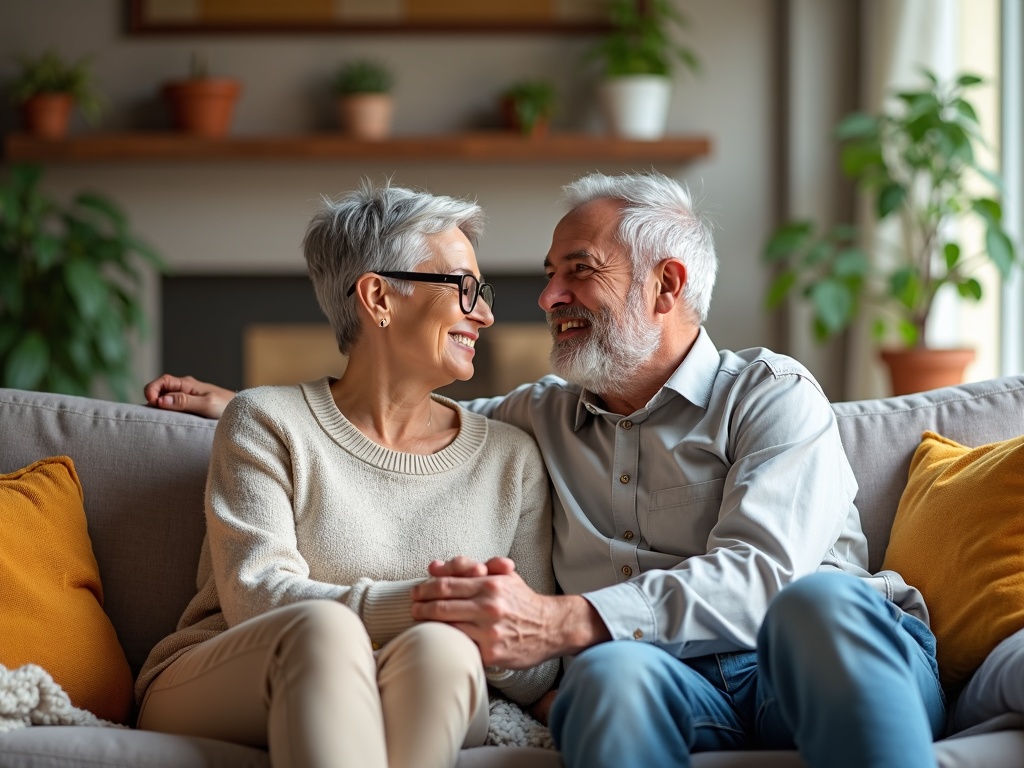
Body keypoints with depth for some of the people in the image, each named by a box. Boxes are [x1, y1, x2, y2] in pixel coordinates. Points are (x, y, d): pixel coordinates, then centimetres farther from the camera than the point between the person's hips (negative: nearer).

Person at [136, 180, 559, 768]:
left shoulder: (511, 458, 14)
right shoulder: (267, 422, 5)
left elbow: (539, 675, 11)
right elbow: (253, 595, -10)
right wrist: (418, 603, -25)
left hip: (417, 717, 2)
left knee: (439, 647, -33)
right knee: (325, 628, -36)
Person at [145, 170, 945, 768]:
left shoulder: (771, 395, 8)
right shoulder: (544, 414, 27)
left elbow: (756, 573, -11)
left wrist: (562, 622, -24)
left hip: (833, 655, -2)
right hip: (666, 679, 2)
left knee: (819, 599, -40)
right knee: (615, 670, -36)